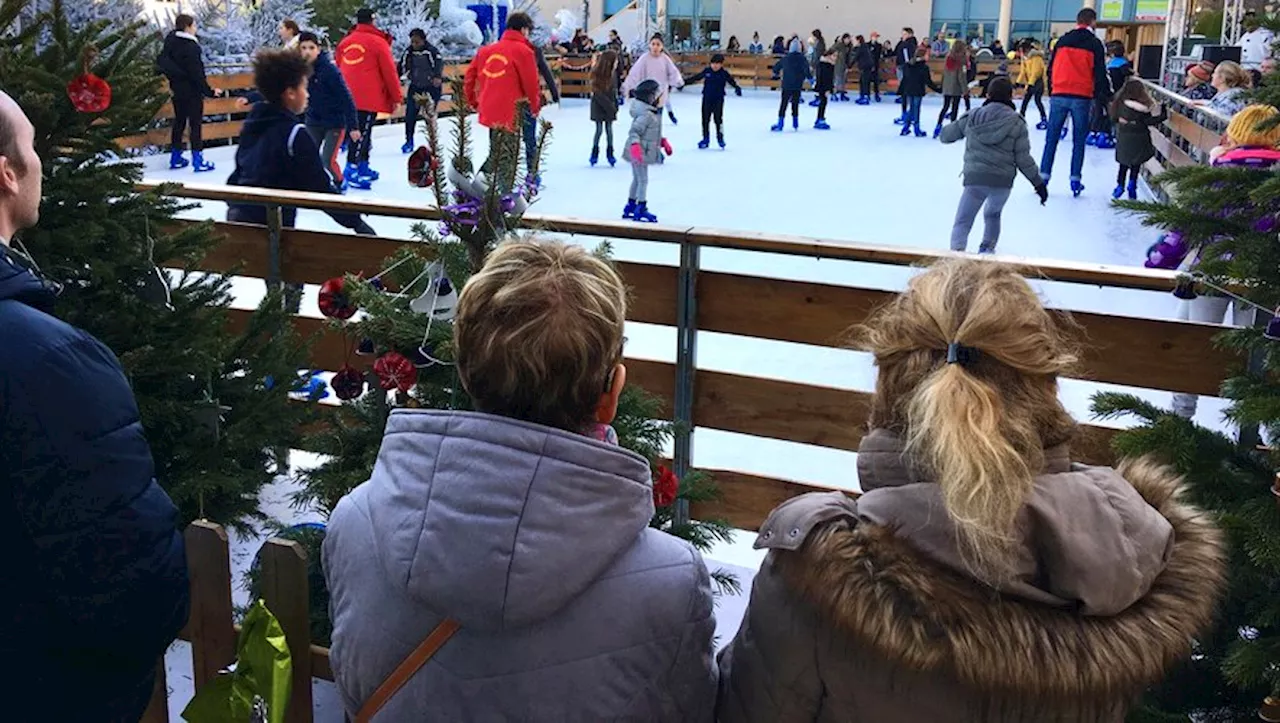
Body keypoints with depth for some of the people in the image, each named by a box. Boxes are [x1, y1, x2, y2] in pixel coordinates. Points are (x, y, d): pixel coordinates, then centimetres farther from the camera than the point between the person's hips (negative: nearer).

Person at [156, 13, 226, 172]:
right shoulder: (190, 46, -20)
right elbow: (196, 73, -21)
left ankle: (175, 158, 24)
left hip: (177, 89, 8)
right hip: (192, 91, -8)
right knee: (196, 124, -2)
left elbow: (162, 62, 11)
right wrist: (209, 91, -16)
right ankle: (198, 161, -1)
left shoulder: (171, 42, 4)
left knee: (179, 121, 17)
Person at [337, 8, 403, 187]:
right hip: (369, 97, -7)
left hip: (349, 97, 7)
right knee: (362, 131, -9)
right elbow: (389, 72, -4)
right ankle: (351, 168, -17)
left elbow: (339, 69, 19)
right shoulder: (378, 42, -4)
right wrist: (397, 97, 3)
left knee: (362, 130, 18)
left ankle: (363, 167, 24)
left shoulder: (344, 42, 13)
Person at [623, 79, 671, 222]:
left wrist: (663, 142, 22)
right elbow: (634, 132, -28)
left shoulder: (654, 113, 10)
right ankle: (640, 210, 1)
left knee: (637, 179, 19)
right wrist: (635, 146, -40)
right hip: (640, 153, -11)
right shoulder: (646, 115, -23)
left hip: (642, 153, 11)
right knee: (643, 180, -5)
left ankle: (630, 206, 30)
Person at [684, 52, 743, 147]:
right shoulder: (706, 71, 1)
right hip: (707, 98, 2)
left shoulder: (724, 73, -4)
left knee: (718, 118, -5)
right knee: (705, 119, 5)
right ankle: (706, 138, 16)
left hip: (718, 99, -2)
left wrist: (737, 87, -25)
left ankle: (720, 138, 9)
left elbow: (731, 81, -6)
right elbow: (695, 77, 9)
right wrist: (684, 82, 12)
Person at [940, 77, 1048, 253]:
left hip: (975, 179, -1)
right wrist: (1038, 182, 8)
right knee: (992, 214, 29)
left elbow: (946, 136, 13)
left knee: (962, 222, 3)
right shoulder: (1017, 122, 0)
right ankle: (987, 250, 35)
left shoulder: (973, 117, 2)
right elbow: (1023, 159, -2)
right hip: (1003, 181, 1)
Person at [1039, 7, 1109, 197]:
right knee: (1079, 141, 4)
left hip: (1059, 96, 2)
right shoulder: (1094, 44, -1)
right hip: (1082, 98, -2)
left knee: (1052, 138, 5)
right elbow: (1100, 73, -3)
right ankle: (1075, 180, 2)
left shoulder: (1062, 41, 9)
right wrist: (1100, 95, 7)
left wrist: (1051, 93, 18)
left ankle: (1044, 176, 0)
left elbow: (1051, 69, 11)